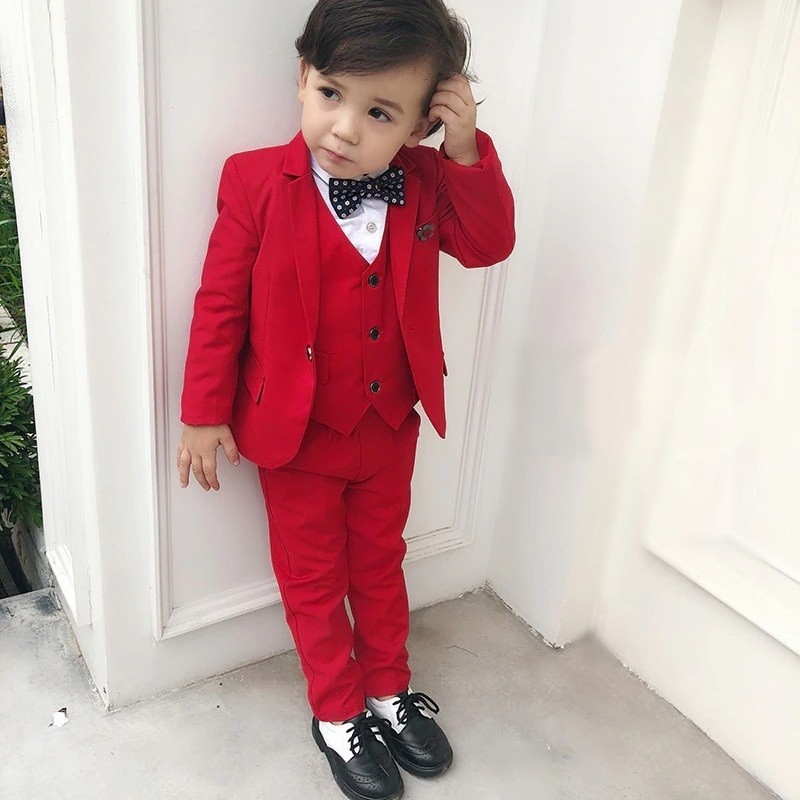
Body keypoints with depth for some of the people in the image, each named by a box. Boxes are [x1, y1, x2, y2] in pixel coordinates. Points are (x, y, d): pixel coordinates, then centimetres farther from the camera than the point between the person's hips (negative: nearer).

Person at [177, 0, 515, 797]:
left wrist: (467, 151, -16)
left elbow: (487, 244, -3)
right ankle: (338, 713, 38)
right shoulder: (257, 181, -18)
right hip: (296, 434, -3)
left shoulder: (424, 183, -7)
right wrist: (205, 413, -8)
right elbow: (221, 303, -12)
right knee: (313, 577, 16)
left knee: (380, 563, 23)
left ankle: (390, 688, 45)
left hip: (391, 428, 4)